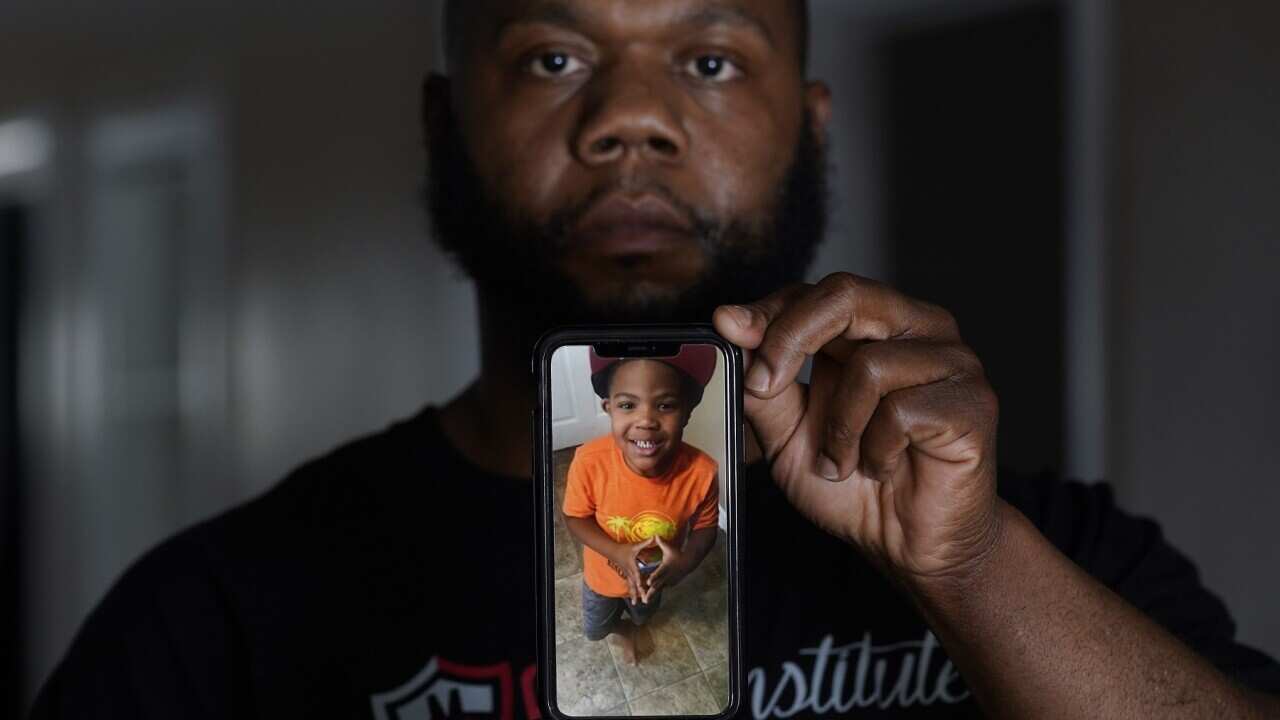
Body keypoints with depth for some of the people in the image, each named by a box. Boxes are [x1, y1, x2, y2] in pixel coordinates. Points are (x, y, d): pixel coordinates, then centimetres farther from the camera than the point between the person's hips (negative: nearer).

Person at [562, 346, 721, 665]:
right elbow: (576, 518, -18)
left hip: (654, 575, 1)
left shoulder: (701, 472, -35)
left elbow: (706, 527, -15)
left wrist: (686, 561, -33)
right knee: (595, 631, 28)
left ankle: (631, 626, 69)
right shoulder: (590, 462, -37)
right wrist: (616, 552, -32)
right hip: (604, 574, -1)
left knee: (643, 614, 35)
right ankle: (621, 628, 62)